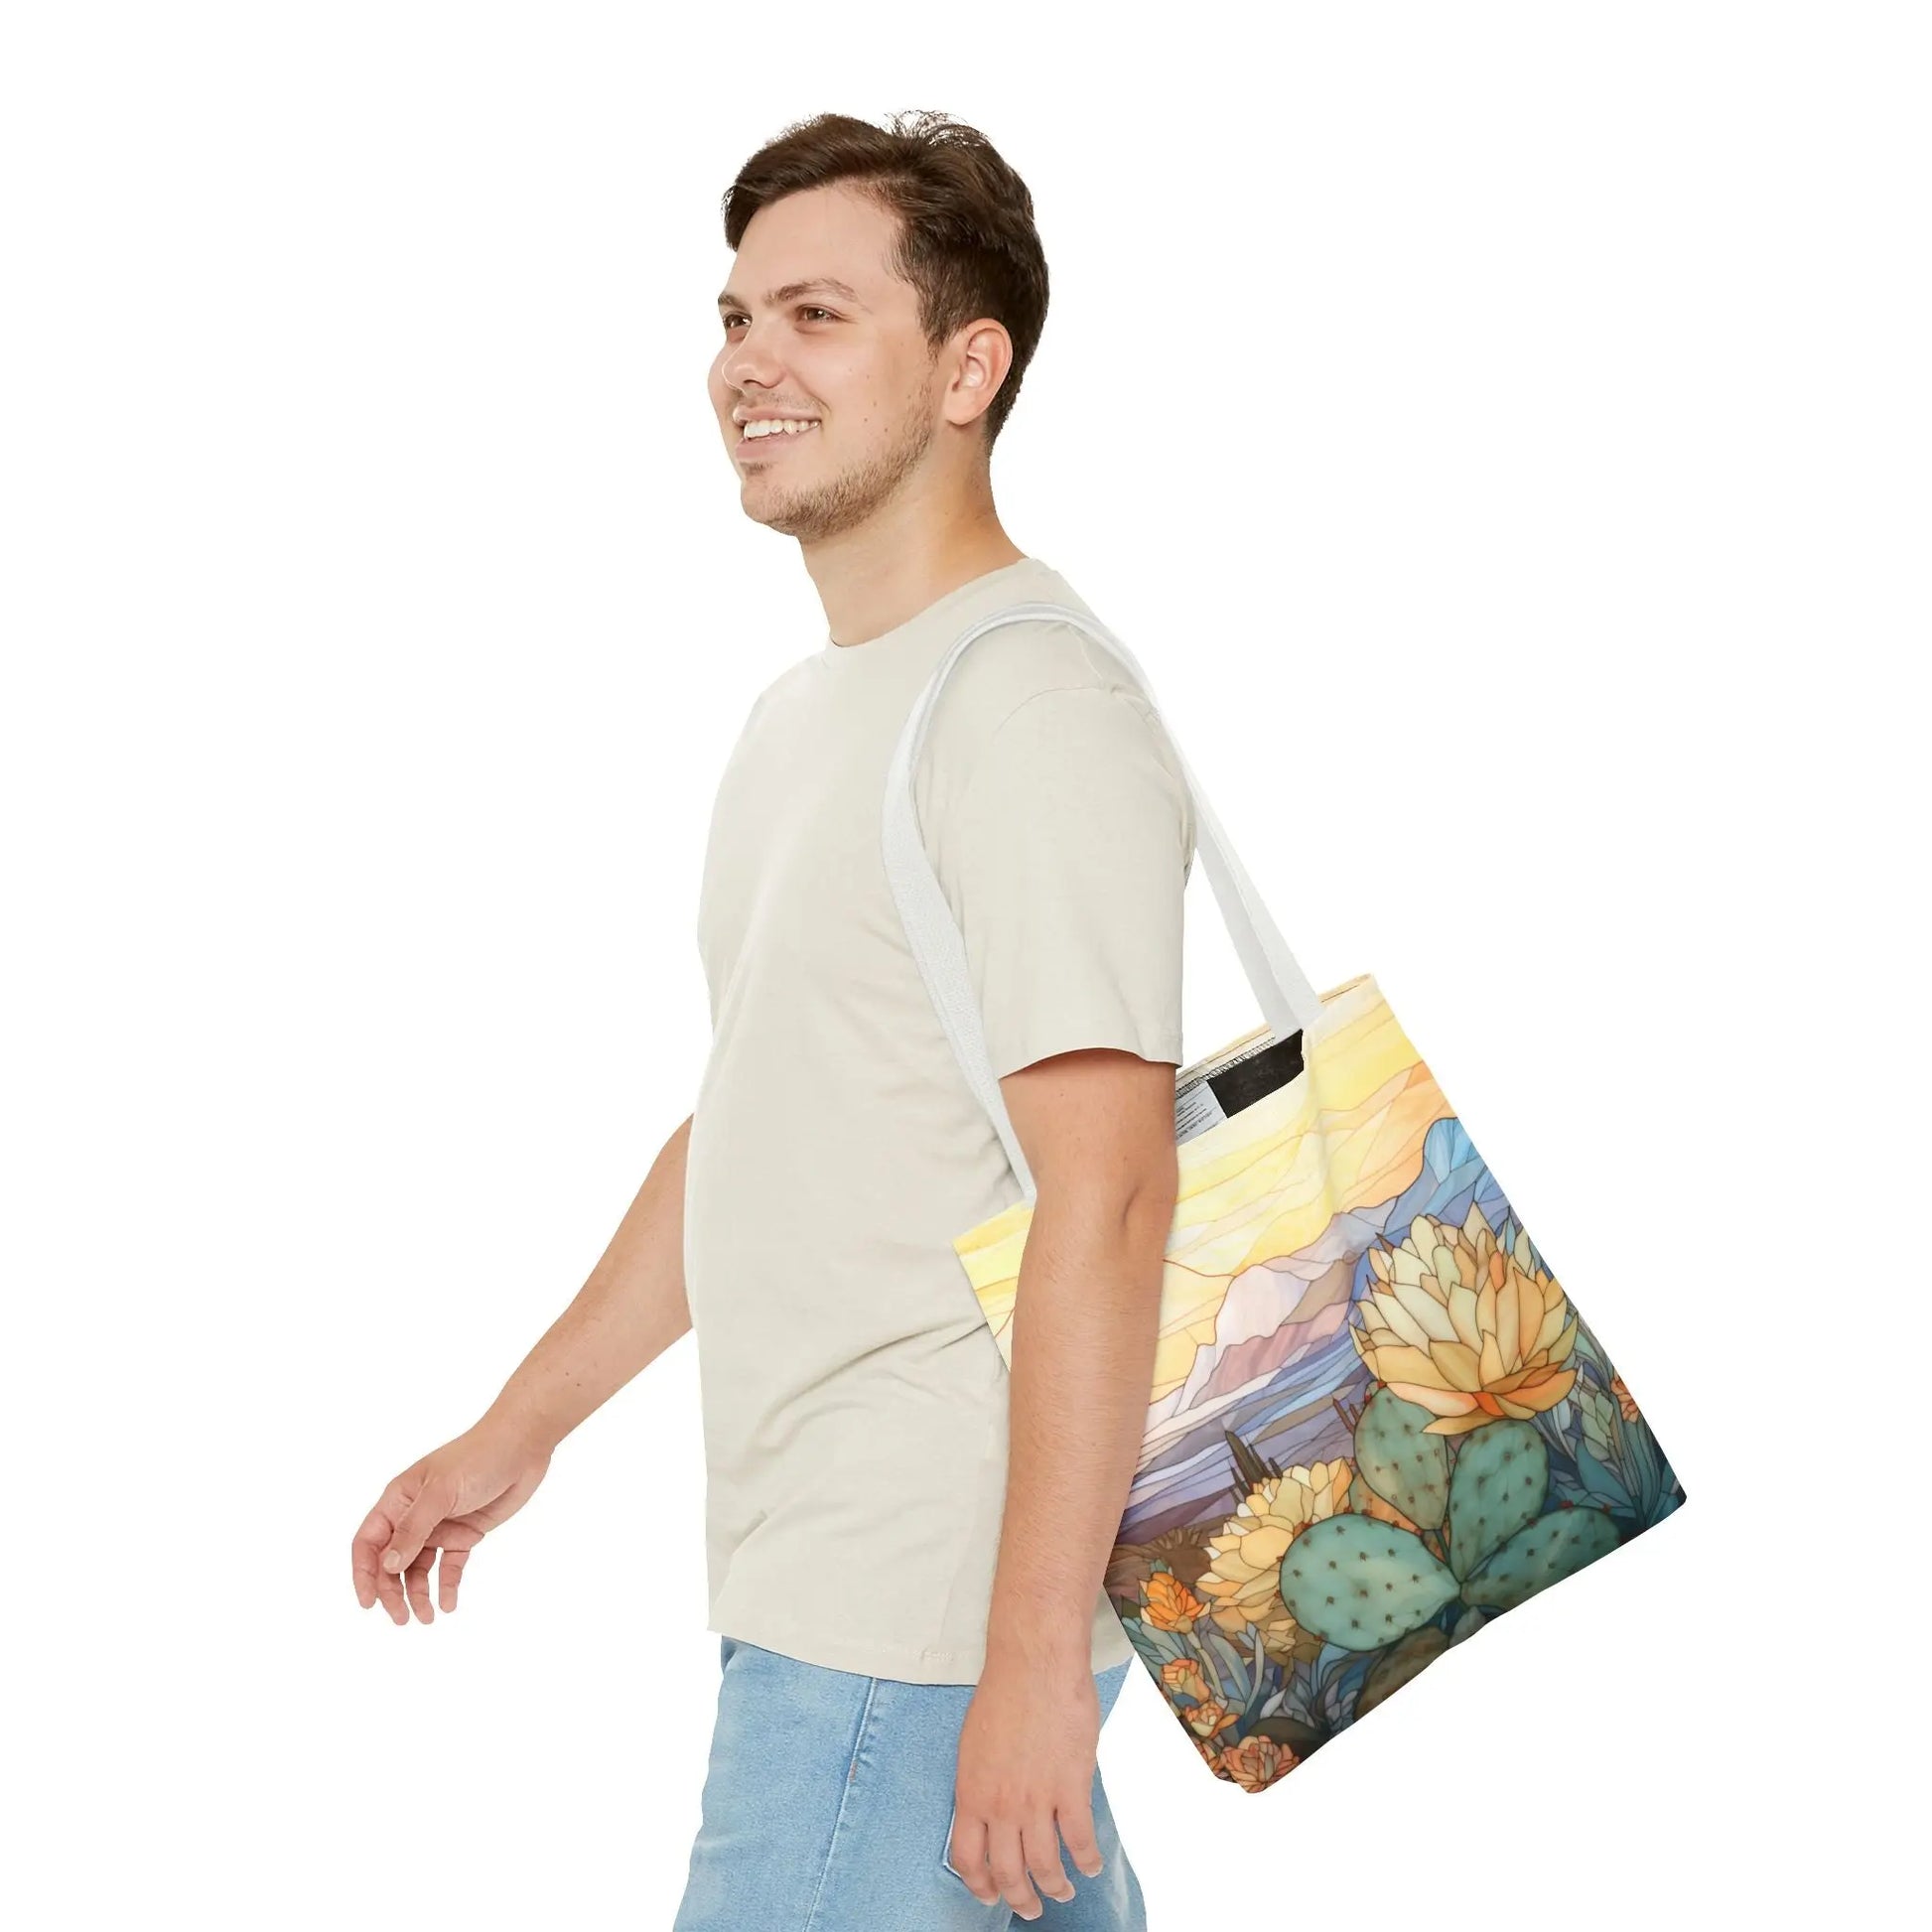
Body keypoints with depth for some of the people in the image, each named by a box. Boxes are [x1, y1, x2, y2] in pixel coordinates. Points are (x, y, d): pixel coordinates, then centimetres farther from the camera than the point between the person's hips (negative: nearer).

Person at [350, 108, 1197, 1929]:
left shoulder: (1035, 708, -16)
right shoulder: (805, 709, 16)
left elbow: (1105, 1198, -22)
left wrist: (1034, 1652, -24)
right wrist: (520, 1430, 24)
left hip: (927, 1620, -9)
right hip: (812, 1576, 9)